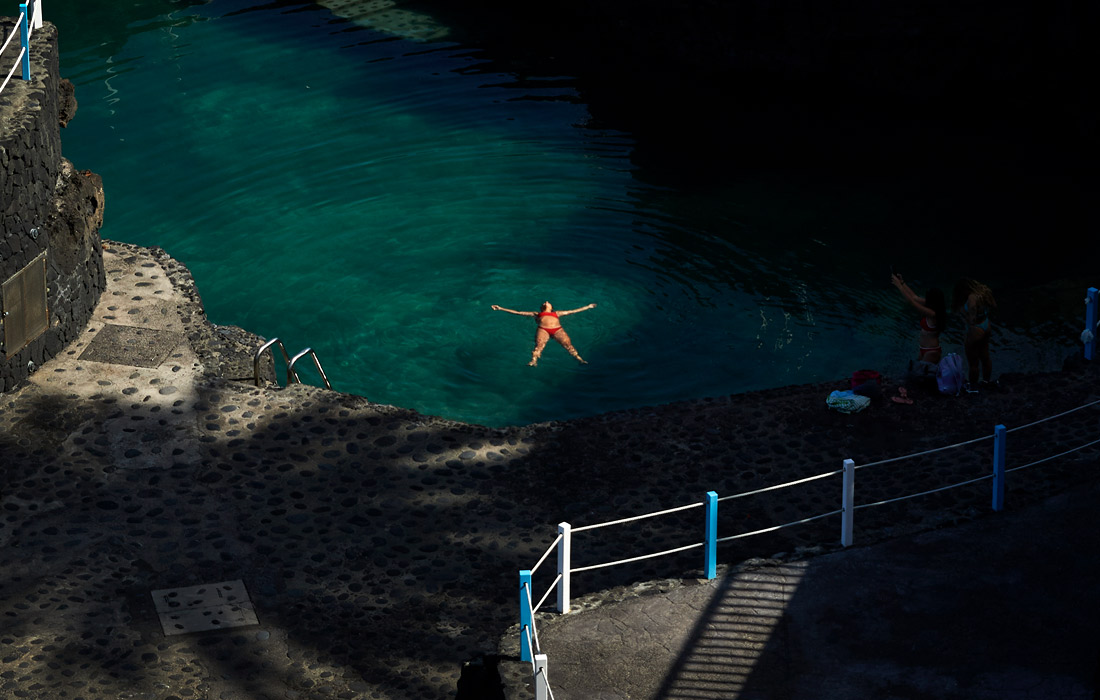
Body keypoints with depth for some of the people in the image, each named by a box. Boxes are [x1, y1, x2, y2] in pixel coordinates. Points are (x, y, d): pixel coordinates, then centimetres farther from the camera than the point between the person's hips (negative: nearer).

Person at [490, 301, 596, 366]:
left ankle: (580, 360, -39)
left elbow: (573, 311, 44)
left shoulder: (557, 313, 39)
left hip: (558, 329, 1)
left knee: (568, 344, -24)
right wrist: (501, 309, 31)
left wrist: (588, 307, 48)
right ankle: (533, 361, -50)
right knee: (539, 345, -31)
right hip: (542, 329, -1)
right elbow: (518, 312, 33)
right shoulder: (537, 314, 34)